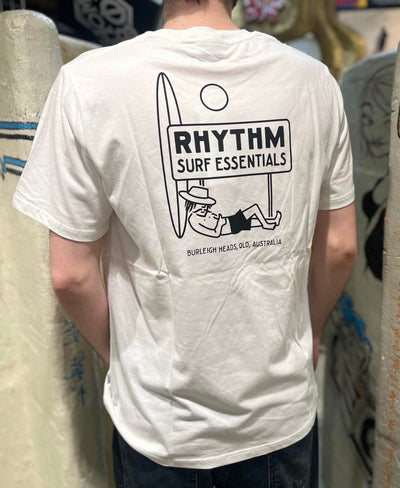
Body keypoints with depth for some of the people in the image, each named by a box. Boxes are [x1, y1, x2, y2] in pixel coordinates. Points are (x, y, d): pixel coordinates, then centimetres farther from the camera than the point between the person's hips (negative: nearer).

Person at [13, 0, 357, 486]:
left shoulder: (90, 82, -16)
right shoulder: (313, 78, -8)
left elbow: (70, 275, -13)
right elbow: (339, 248, -2)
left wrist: (119, 354, 6)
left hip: (163, 423, -2)